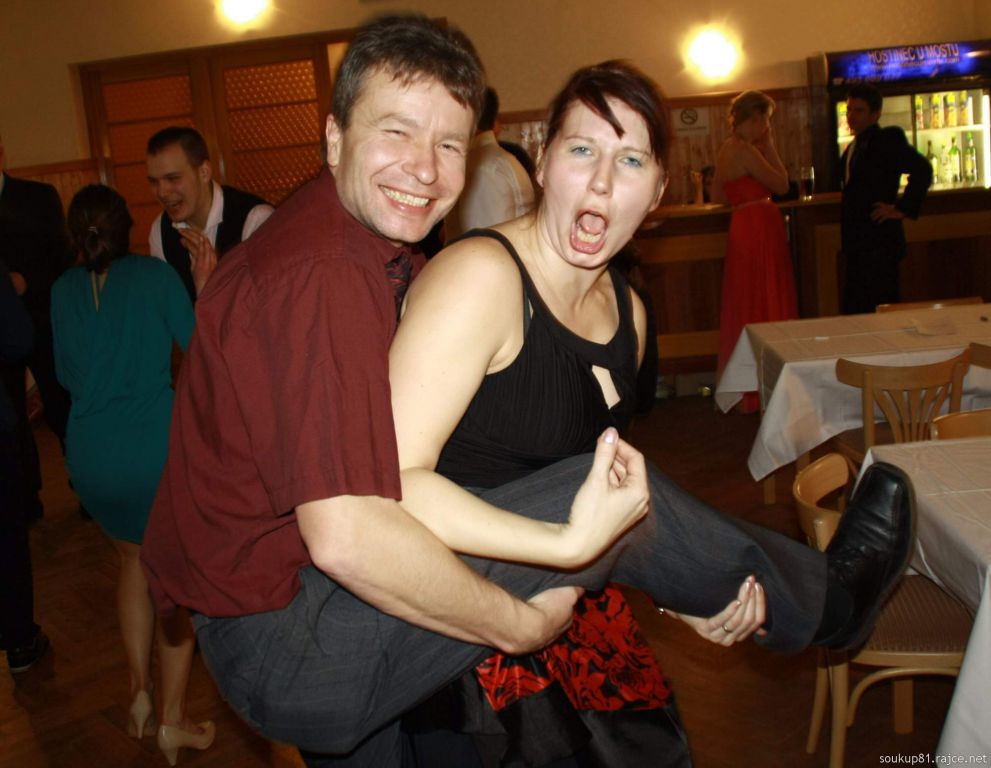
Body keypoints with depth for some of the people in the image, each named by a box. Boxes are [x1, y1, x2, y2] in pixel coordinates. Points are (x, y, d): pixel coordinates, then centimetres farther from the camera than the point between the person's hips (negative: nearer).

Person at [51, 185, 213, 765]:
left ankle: (140, 690, 25)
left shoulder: (64, 290, 5)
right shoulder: (156, 275, -7)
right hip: (157, 446, -4)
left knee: (134, 559, 27)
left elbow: (66, 373, 14)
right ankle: (173, 716, 14)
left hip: (92, 455, 4)